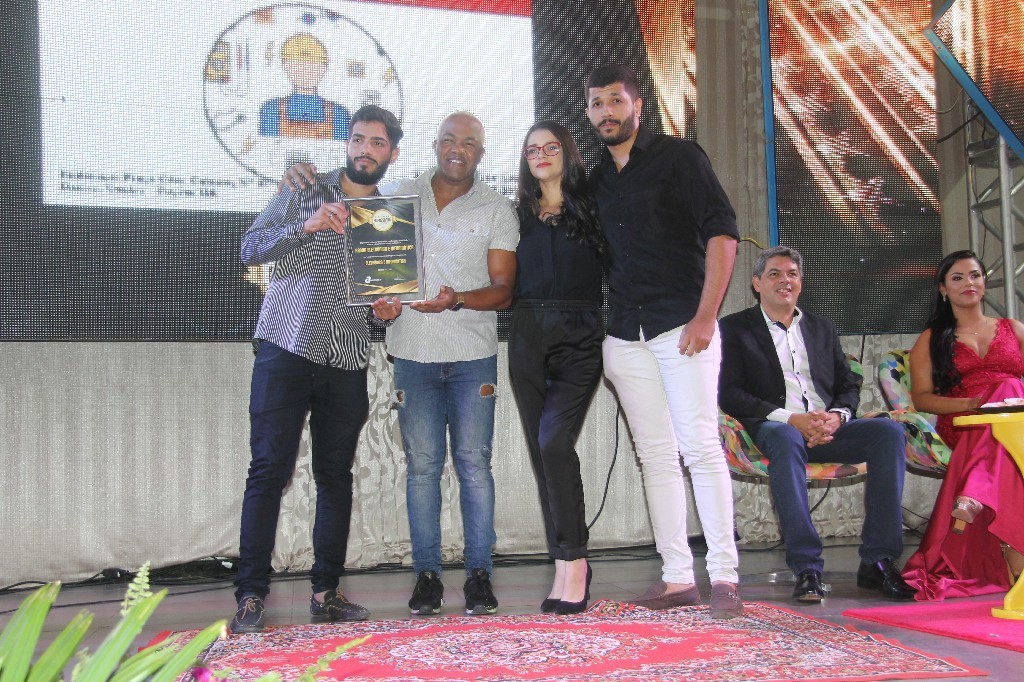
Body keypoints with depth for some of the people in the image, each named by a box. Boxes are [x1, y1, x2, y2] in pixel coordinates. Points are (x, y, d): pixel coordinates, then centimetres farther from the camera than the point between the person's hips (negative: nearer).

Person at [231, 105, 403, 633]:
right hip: (286, 351, -3)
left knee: (336, 475, 6)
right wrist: (306, 226, -21)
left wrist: (389, 305, -3)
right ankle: (251, 593, 0)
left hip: (346, 362, 4)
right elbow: (251, 249, -6)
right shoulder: (305, 191, 4)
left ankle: (326, 591, 14)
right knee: (269, 470, -6)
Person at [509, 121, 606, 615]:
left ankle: (571, 561, -12)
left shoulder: (591, 209, 8)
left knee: (554, 442, -20)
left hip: (578, 338, -4)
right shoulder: (519, 215, 17)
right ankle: (569, 571, 9)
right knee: (543, 453, 2)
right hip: (528, 338, 4)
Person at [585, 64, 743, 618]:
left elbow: (722, 232, -6)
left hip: (681, 324, -5)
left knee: (699, 447, -9)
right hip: (624, 336, 6)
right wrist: (598, 329, 11)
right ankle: (677, 578, 9)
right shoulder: (595, 181, 18)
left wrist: (706, 315, -14)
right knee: (655, 454, 5)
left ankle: (724, 576, -4)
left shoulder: (678, 158, 1)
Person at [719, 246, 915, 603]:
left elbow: (849, 386, 19)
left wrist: (836, 416, -6)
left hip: (829, 429, 4)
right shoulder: (736, 328, 9)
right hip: (775, 428, -4)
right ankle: (806, 567, -38)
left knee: (889, 431, -24)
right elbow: (730, 395, -3)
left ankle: (877, 561, -22)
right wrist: (790, 418, -16)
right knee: (786, 438, -39)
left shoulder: (821, 327, 23)